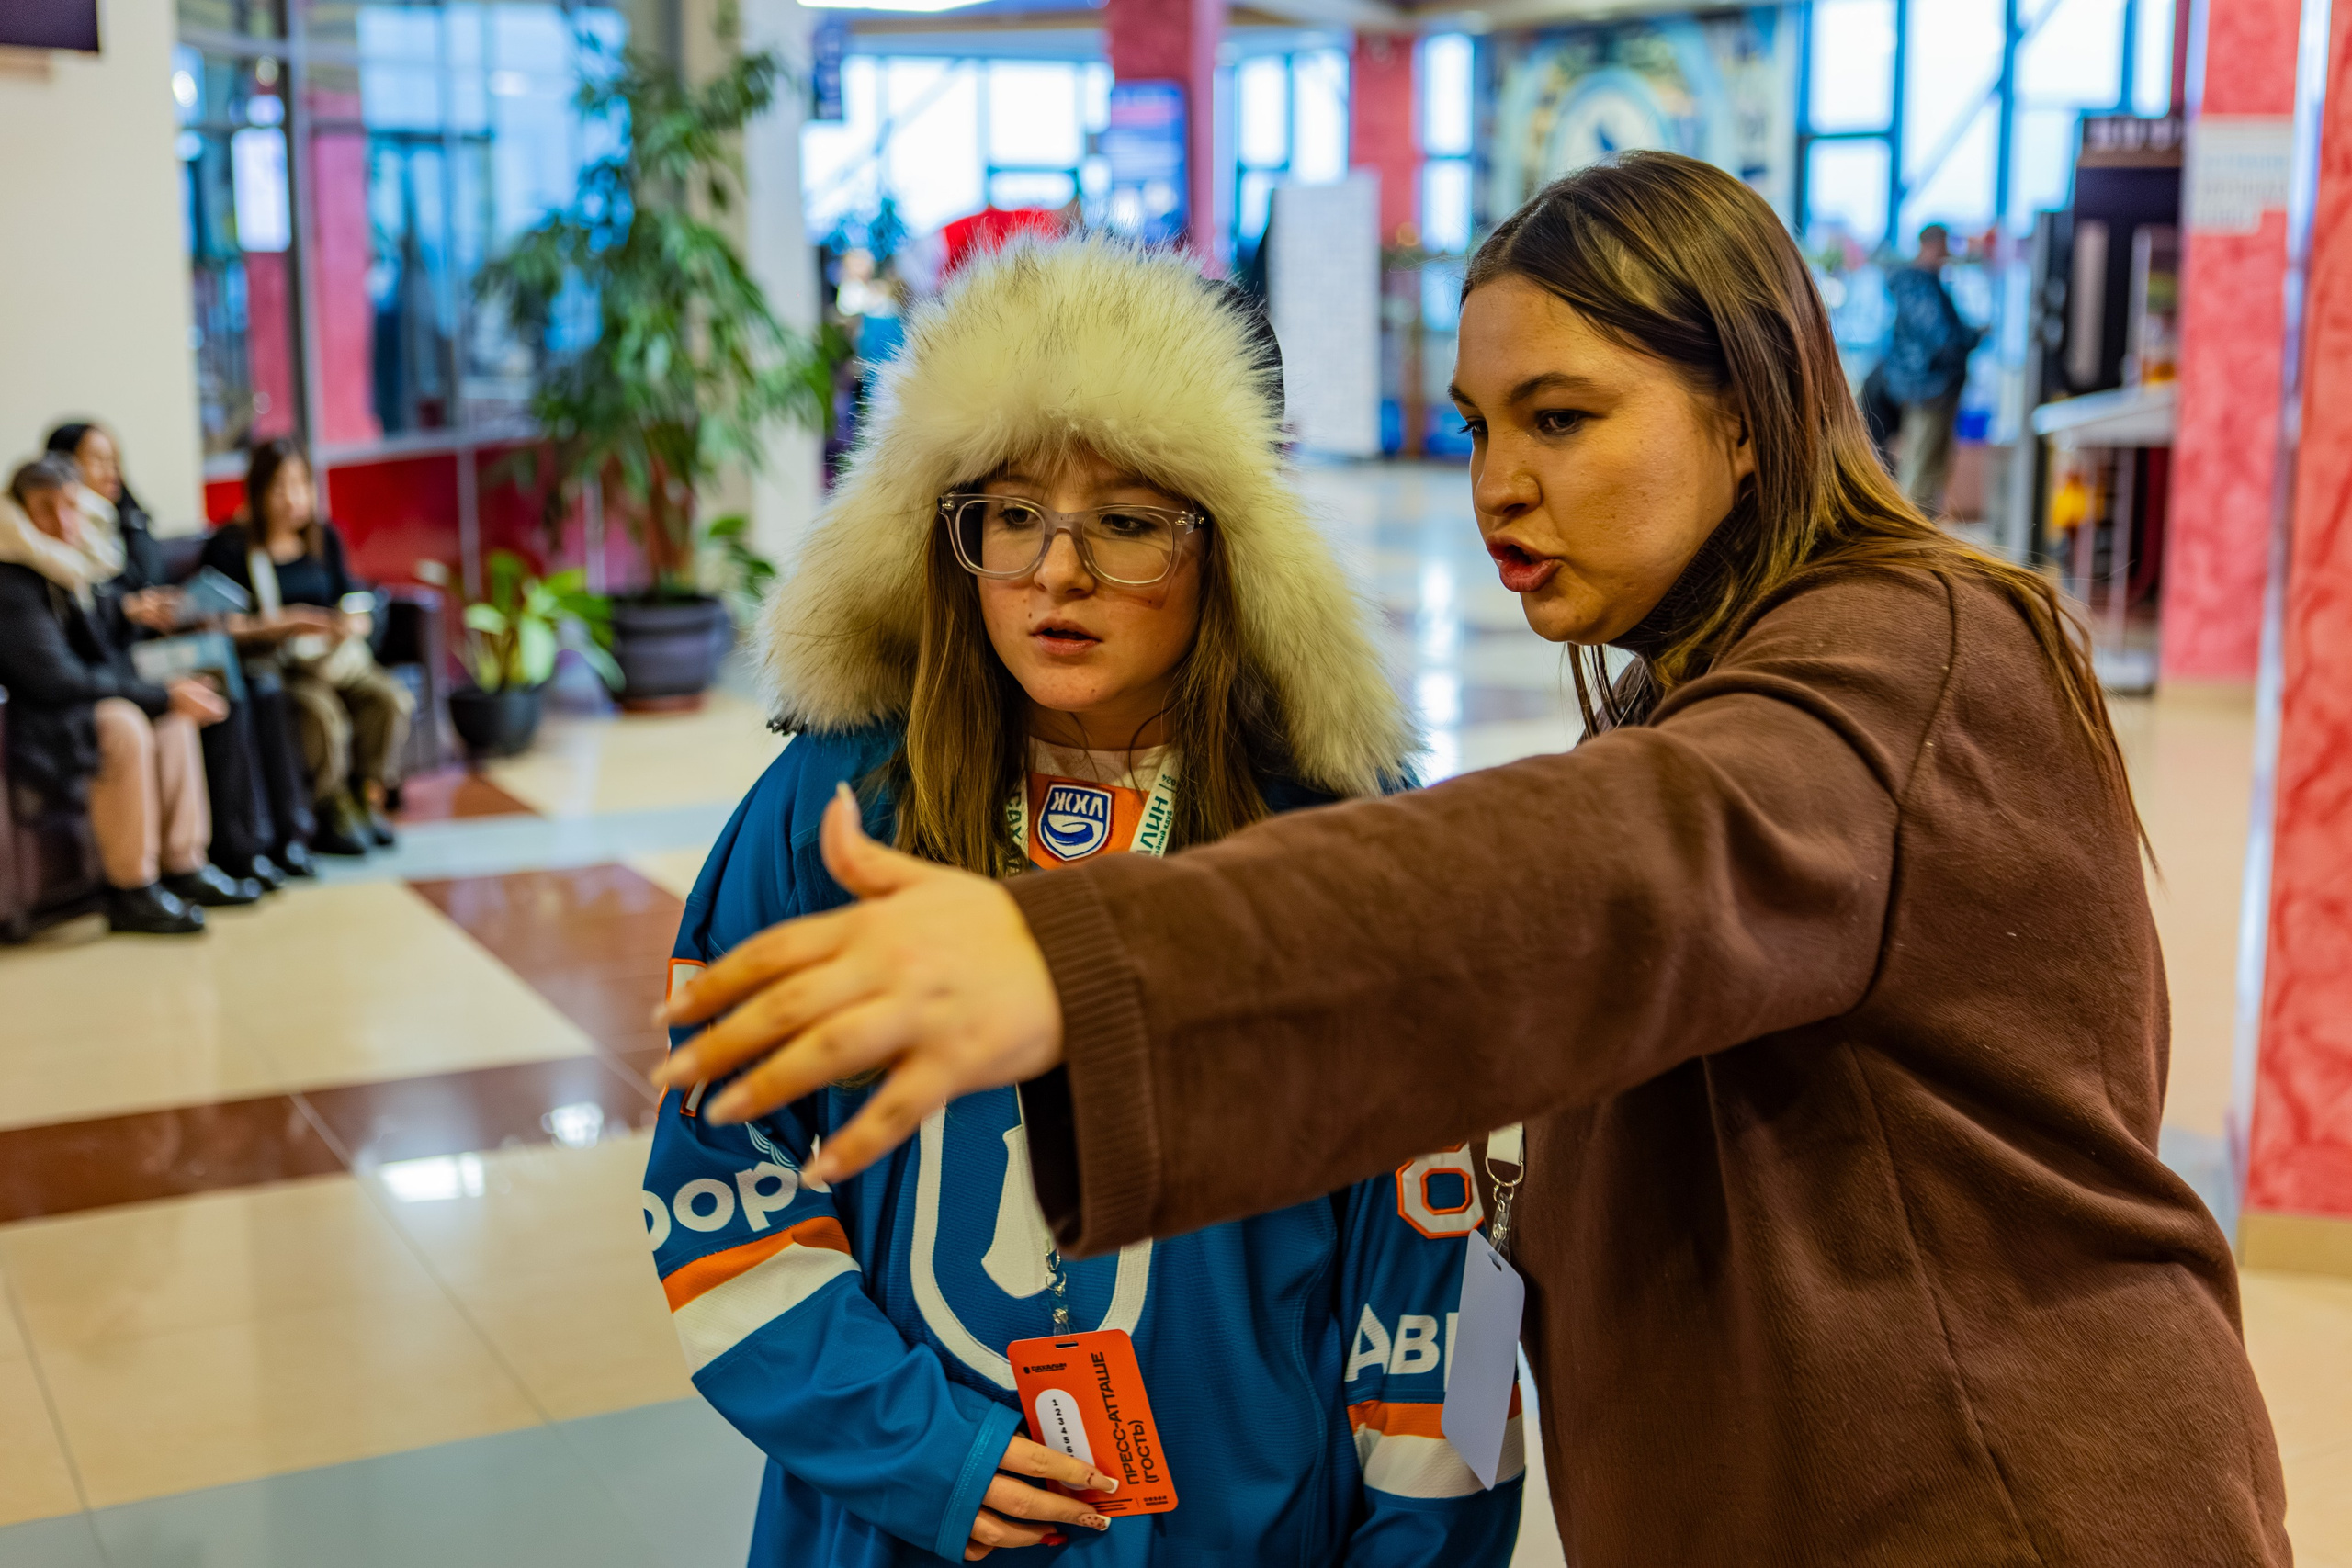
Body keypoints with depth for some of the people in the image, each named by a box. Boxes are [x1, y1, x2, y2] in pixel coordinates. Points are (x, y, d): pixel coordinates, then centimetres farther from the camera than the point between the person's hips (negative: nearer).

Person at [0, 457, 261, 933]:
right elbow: (56, 679, -23)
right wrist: (162, 695, -19)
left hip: (68, 709, 10)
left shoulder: (68, 569, 12)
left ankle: (182, 867, -1)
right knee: (124, 726, -29)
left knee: (172, 718, 0)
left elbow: (103, 659, 13)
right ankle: (130, 893, -23)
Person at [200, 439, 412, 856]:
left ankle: (367, 798, -9)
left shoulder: (324, 536, 14)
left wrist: (355, 623, -16)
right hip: (276, 665, -5)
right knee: (324, 711, -34)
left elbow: (350, 599, 10)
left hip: (337, 653, 5)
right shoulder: (230, 546, -2)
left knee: (391, 699, -23)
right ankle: (333, 813, -17)